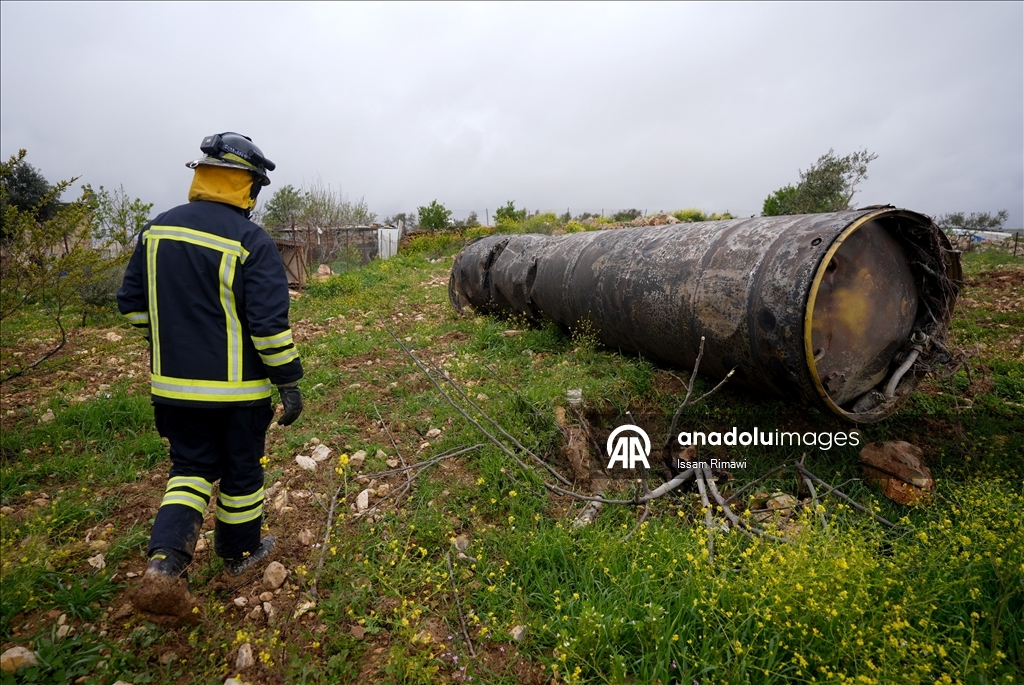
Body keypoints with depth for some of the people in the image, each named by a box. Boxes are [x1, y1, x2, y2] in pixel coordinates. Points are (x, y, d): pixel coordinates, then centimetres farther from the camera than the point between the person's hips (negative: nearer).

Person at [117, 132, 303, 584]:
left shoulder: (157, 229, 3)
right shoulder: (250, 241, -16)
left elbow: (132, 302, 10)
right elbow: (270, 322, -20)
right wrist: (289, 382, -12)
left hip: (174, 383, 5)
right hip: (236, 386, -4)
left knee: (192, 466, 20)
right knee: (240, 471, 14)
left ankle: (166, 558, 2)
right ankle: (240, 554, 32)